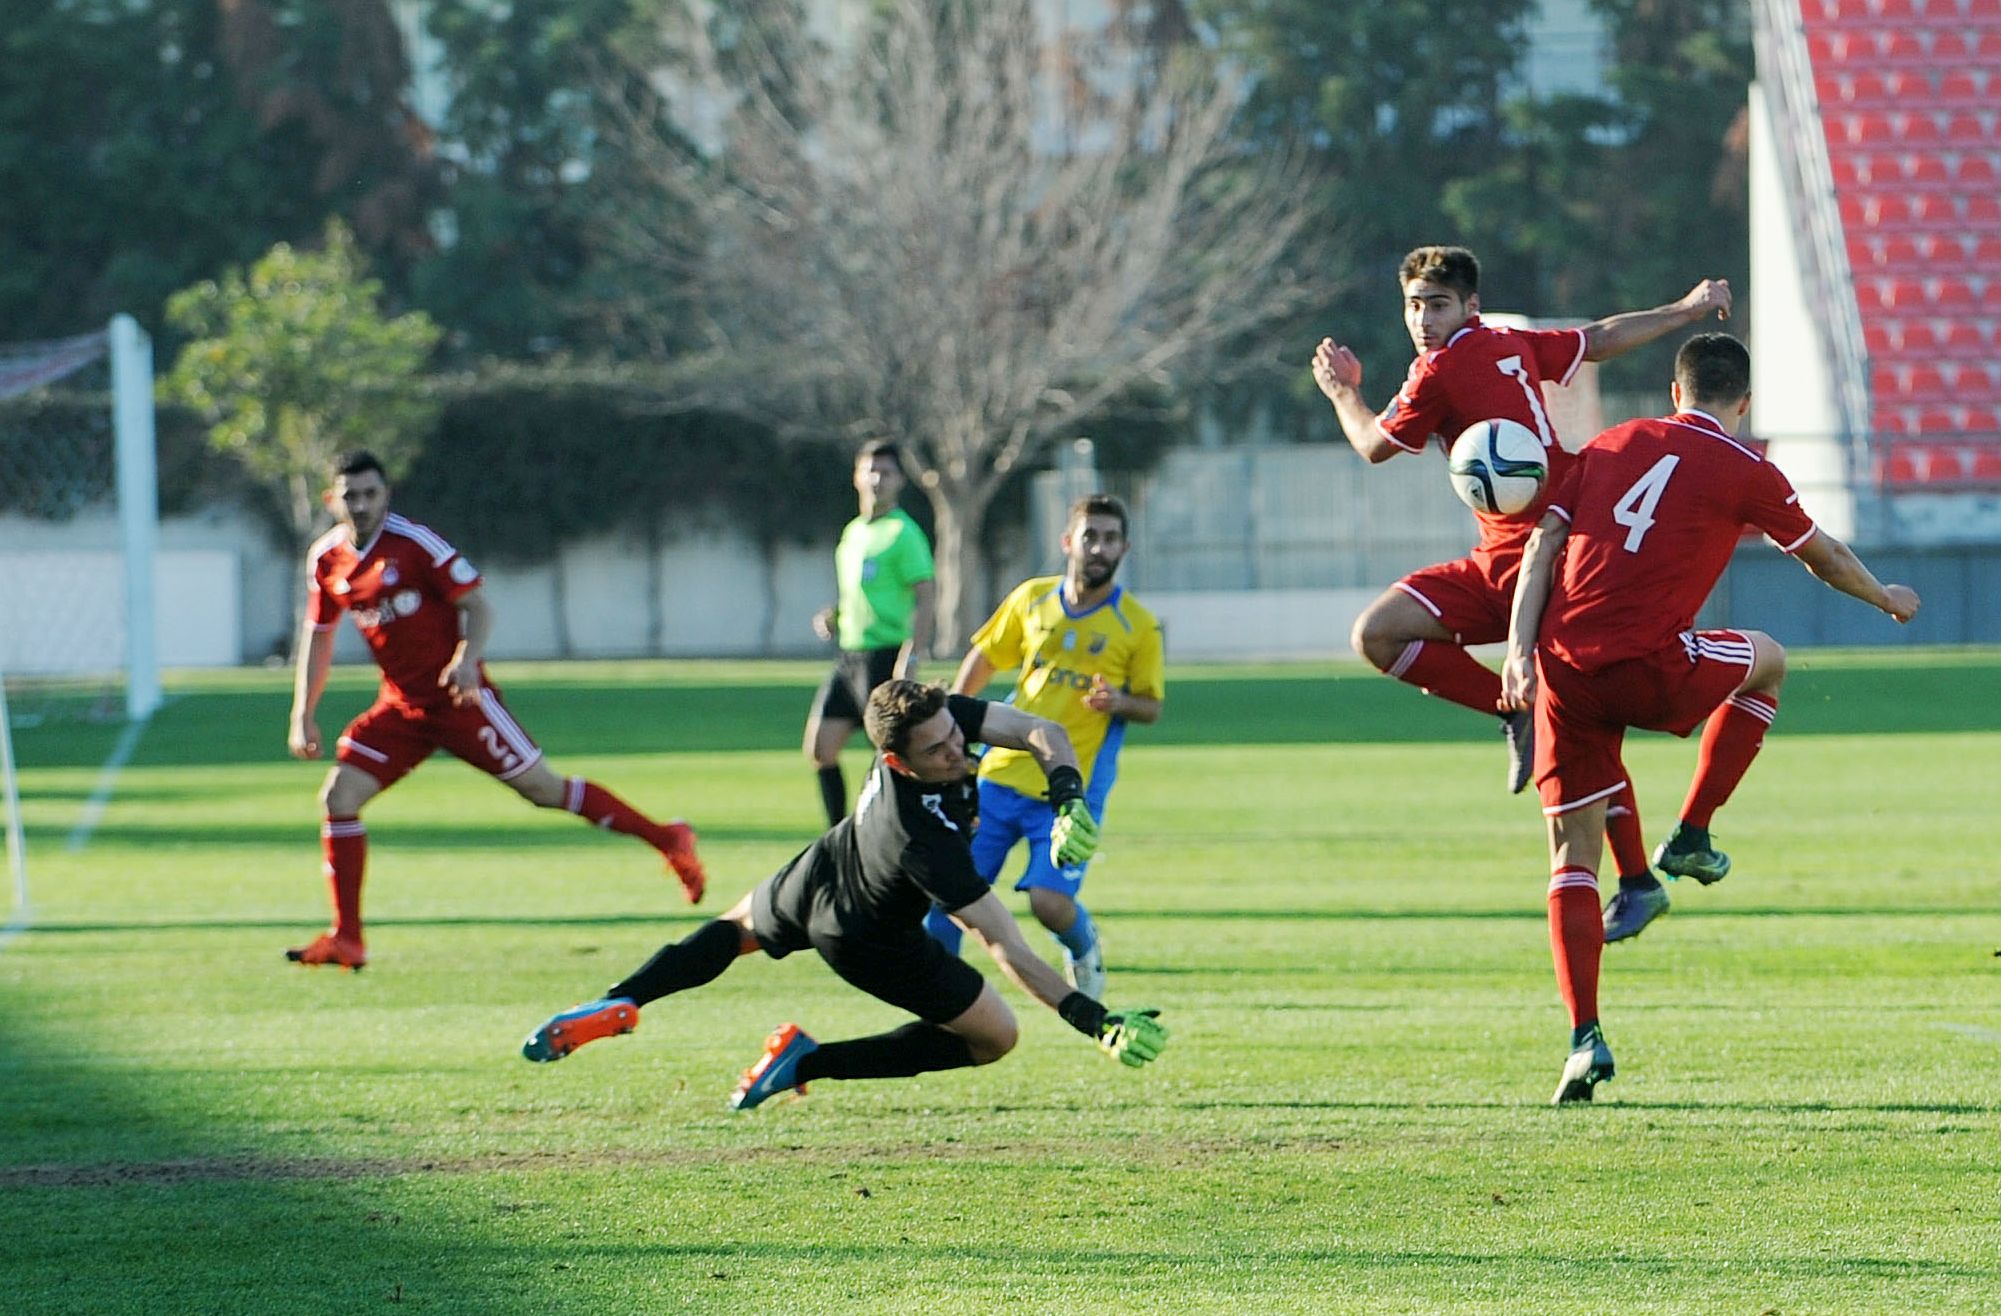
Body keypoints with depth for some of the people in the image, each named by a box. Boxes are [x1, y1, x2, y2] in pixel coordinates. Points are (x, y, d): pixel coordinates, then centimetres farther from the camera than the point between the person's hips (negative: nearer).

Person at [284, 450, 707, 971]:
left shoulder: (415, 542, -14)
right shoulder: (325, 561, 3)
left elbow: (478, 606, -11)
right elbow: (318, 635, 16)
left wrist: (467, 659, -30)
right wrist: (303, 715, 9)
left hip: (457, 695, -5)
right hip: (400, 707, 5)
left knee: (540, 787, -4)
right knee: (338, 796, -8)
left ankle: (668, 839, 9)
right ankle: (346, 940, -1)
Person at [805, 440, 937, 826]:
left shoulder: (902, 533, -10)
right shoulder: (854, 531, 16)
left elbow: (926, 596, -16)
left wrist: (912, 657, -25)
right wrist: (834, 616, 9)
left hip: (885, 656, -9)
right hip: (850, 656, 9)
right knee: (821, 748, 7)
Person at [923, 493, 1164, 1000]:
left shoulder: (1136, 626, -4)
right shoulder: (1031, 599, 4)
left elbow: (1152, 707, 2)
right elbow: (984, 658, 18)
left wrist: (1119, 702, -19)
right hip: (1002, 773, 3)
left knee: (1050, 902, -16)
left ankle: (1084, 949, 19)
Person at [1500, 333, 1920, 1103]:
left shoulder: (1609, 446, 16)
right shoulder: (1746, 473, 5)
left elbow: (1542, 545, 7)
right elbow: (1824, 558, 21)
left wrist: (1520, 647, 1)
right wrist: (1887, 599, 40)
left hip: (1564, 668, 4)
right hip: (1649, 670, -4)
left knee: (1571, 856, 10)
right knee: (1768, 663, 28)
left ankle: (1584, 1038, -2)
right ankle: (1690, 838, 23)